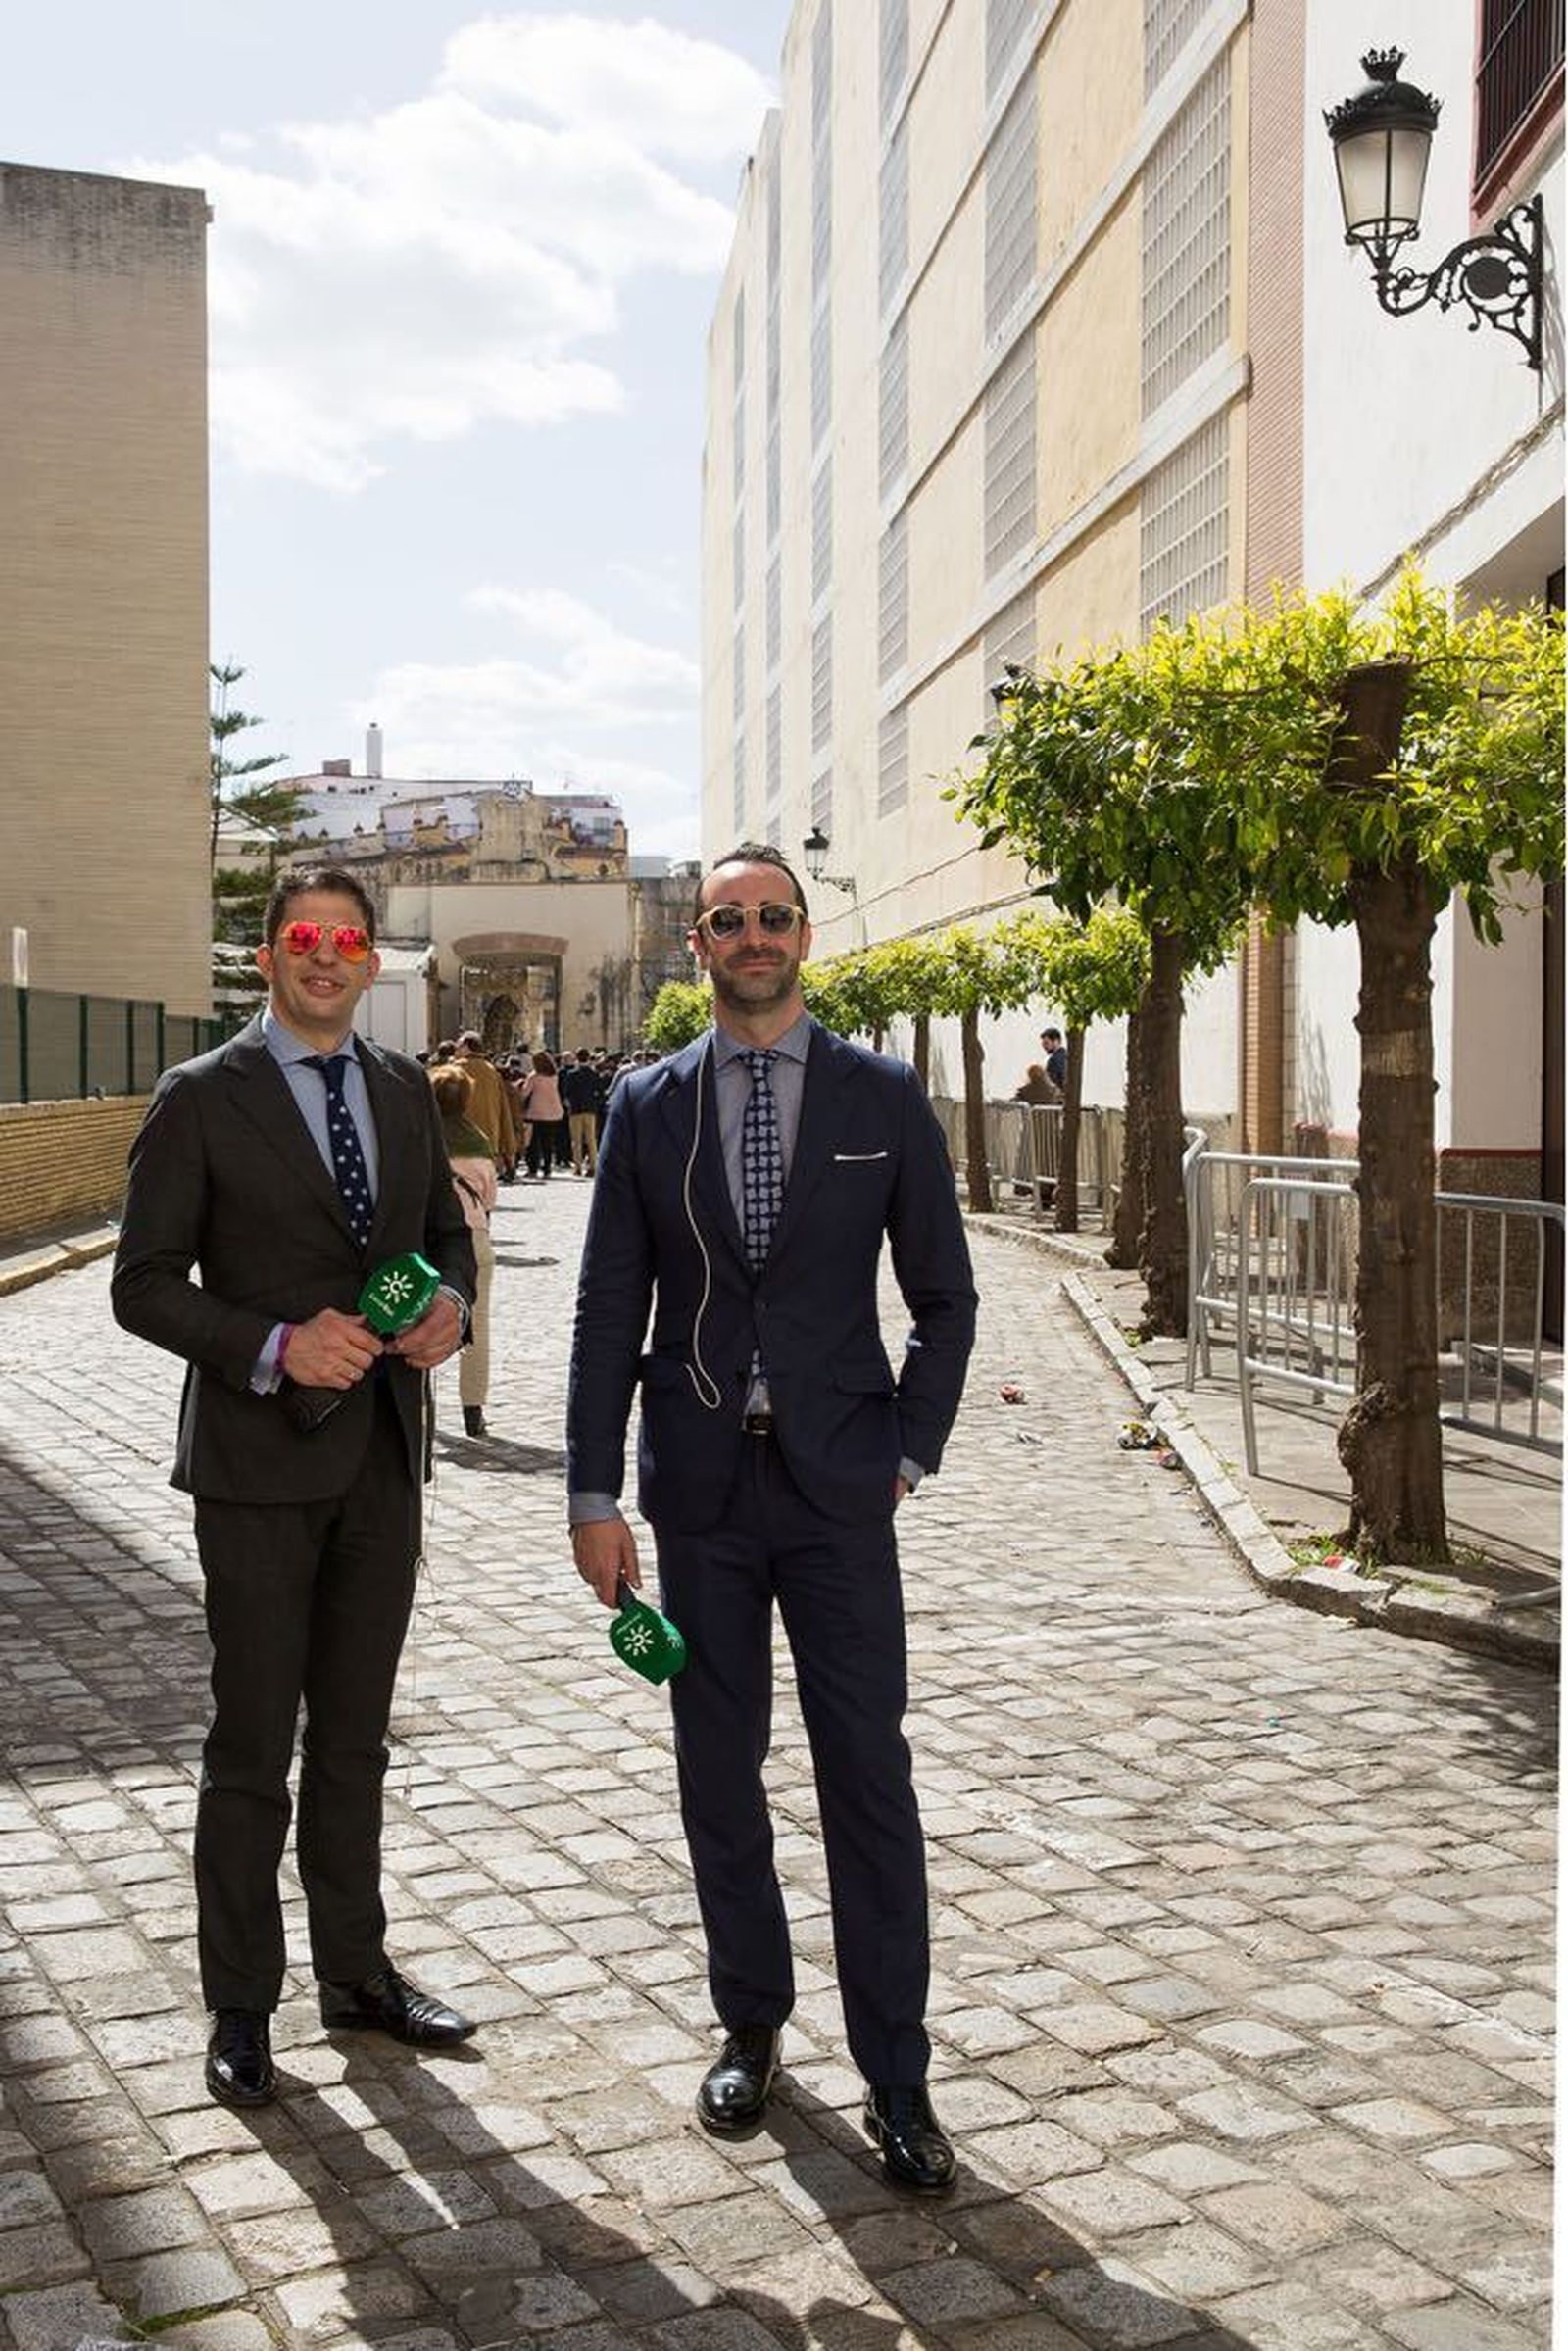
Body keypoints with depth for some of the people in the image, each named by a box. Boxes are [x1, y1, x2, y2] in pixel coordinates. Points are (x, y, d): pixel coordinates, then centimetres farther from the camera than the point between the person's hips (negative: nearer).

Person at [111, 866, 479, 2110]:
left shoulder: (406, 1088, 8)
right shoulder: (199, 1099, -7)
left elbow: (446, 1228, 18)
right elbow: (144, 1283, -8)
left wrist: (451, 1303, -4)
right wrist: (274, 1345, -22)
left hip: (383, 1458, 5)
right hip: (259, 1459, -5)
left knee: (356, 1736, 16)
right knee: (252, 1749, 4)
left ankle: (357, 1971, 31)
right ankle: (241, 2006, 20)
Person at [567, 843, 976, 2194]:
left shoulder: (884, 1099, 1)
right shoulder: (648, 1106, 4)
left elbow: (945, 1297, 6)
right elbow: (610, 1312, 3)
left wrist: (909, 1454, -2)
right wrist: (595, 1496, -1)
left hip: (837, 1485, -1)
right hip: (699, 1487, 2)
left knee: (869, 1774, -1)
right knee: (719, 1773, 11)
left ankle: (896, 2080, 10)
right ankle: (751, 2026, 29)